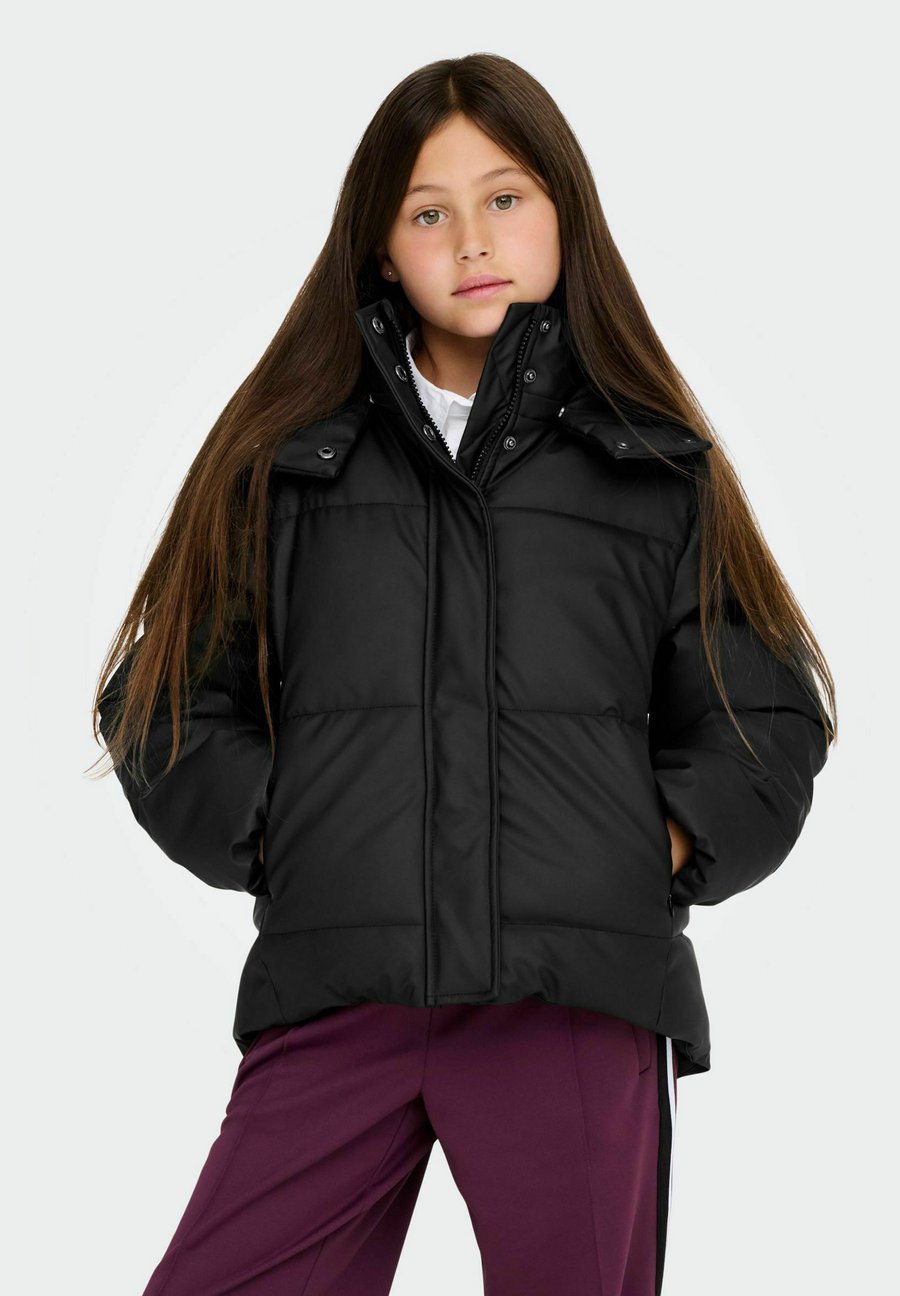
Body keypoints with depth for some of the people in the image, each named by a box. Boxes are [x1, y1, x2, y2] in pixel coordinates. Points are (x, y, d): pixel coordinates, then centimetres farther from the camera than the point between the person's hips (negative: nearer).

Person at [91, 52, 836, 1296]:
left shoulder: (655, 468, 12)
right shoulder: (285, 456, 12)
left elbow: (766, 720, 16)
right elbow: (167, 700, 14)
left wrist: (668, 847, 1)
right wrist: (268, 840, -1)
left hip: (580, 989, 0)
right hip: (336, 992, 0)